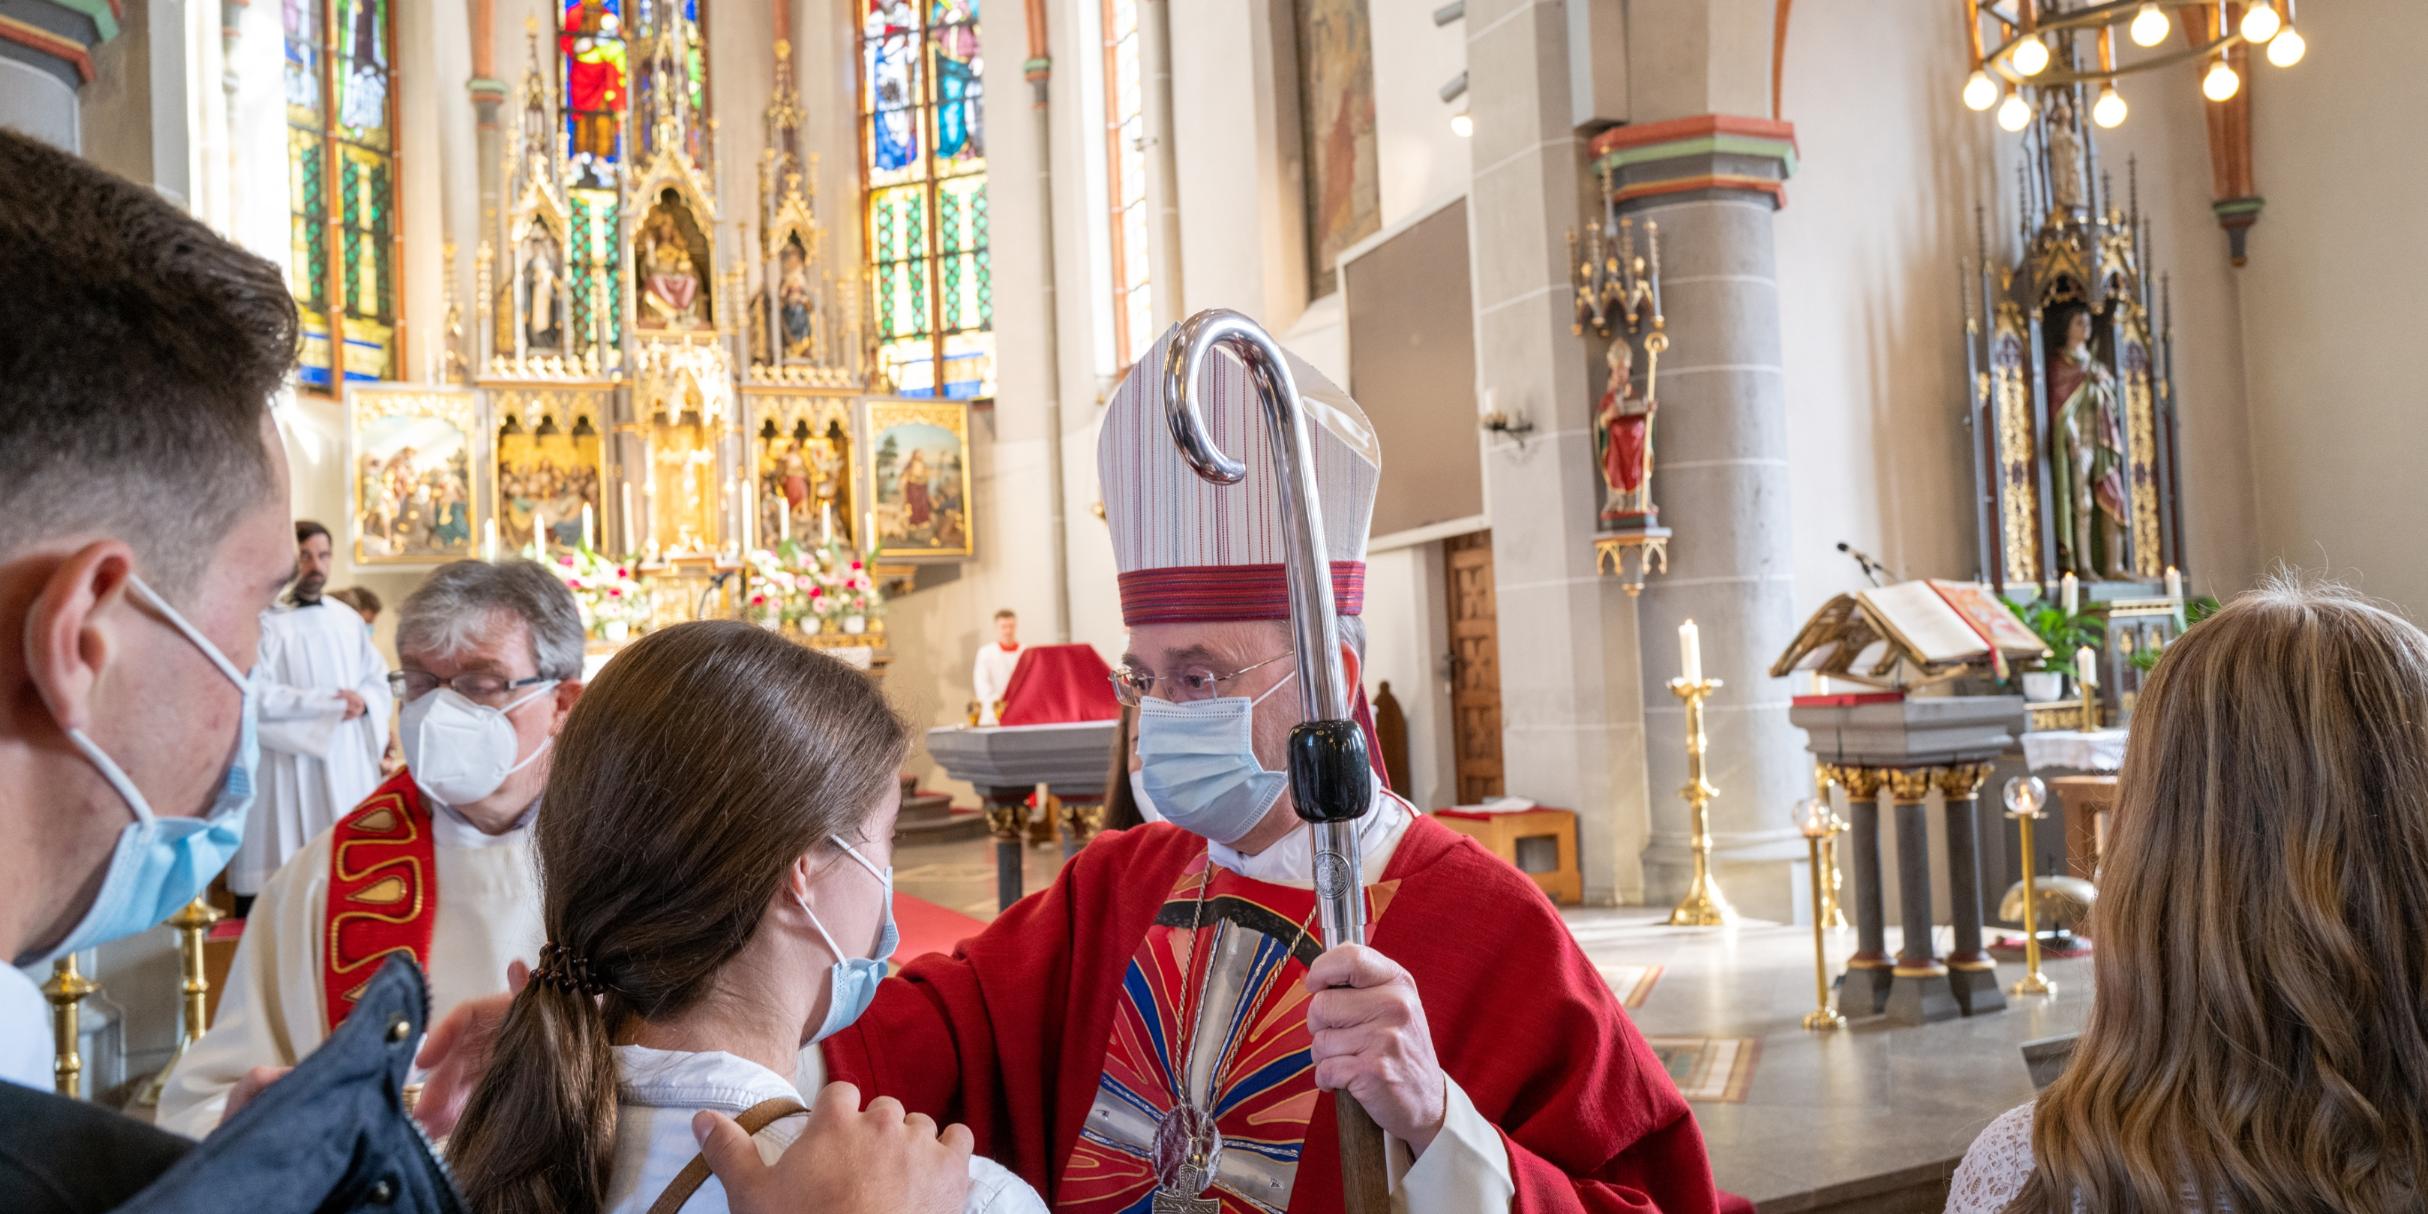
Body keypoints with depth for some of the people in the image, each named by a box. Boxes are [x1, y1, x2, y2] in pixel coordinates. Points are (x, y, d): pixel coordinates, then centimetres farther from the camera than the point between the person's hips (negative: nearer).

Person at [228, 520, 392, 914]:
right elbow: (257, 697, -14)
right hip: (291, 764, -5)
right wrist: (331, 703, -13)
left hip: (349, 764, 5)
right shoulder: (265, 623, -5)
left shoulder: (349, 621, 14)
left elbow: (379, 680, 13)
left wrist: (362, 702, -9)